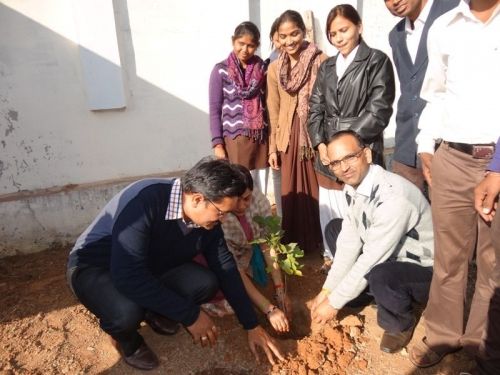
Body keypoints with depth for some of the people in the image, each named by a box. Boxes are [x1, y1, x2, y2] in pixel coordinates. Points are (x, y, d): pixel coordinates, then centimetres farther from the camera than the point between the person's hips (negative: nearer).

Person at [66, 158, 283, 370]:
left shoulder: (208, 220, -15)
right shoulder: (144, 201, -37)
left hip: (151, 266, 6)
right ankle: (126, 336, 2)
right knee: (126, 312, -36)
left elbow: (226, 268, -5)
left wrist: (251, 326, -3)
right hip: (94, 267, -5)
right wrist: (190, 315, -32)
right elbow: (128, 276, -41)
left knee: (206, 283, -17)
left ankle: (153, 311, 13)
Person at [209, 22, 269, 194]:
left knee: (261, 193, 8)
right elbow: (214, 110, -1)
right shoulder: (220, 70, -1)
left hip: (261, 138, 3)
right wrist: (217, 143, -8)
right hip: (235, 139, -3)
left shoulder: (262, 68, 8)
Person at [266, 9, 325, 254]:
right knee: (292, 192, 9)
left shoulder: (321, 62, -3)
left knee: (318, 189, 4)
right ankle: (295, 242, 24)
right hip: (288, 137, 3)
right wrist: (272, 147, 5)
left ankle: (319, 242, 21)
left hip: (316, 135, -2)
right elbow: (273, 111, 7)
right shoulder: (274, 69, 6)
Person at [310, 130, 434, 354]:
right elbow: (350, 241, -4)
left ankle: (400, 324, -2)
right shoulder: (353, 186, -8)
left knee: (379, 275, -38)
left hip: (425, 270, -7)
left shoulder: (394, 198, -33)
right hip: (392, 258, 8)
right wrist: (327, 290, -6)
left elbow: (371, 261, -30)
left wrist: (334, 302, -20)